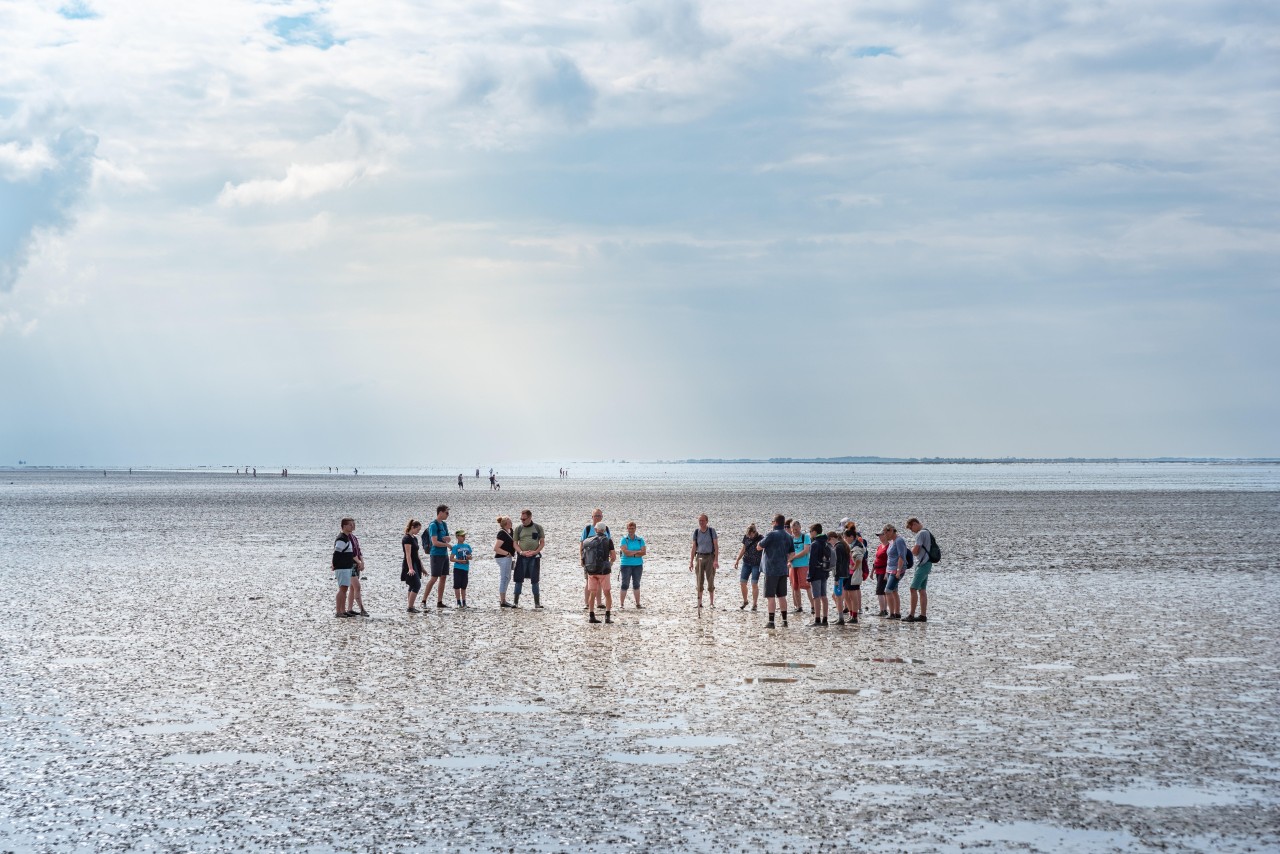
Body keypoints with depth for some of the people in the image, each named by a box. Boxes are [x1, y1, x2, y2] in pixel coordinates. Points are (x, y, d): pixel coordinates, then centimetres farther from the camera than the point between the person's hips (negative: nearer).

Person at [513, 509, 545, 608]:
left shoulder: (538, 528, 4)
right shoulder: (518, 528, 6)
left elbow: (542, 542, 5)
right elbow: (515, 543, 7)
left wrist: (536, 552, -11)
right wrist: (521, 552, -11)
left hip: (535, 556, 0)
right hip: (522, 557, 1)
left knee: (534, 580, 3)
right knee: (519, 579, -1)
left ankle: (537, 602, 9)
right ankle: (515, 602, 3)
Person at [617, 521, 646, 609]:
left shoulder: (640, 540, 6)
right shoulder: (624, 540, -3)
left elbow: (644, 552, -5)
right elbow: (625, 552, -16)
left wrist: (631, 553, -13)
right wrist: (637, 552, -11)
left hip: (638, 565, 3)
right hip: (626, 565, -3)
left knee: (636, 584, 9)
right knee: (625, 584, -4)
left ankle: (638, 603, 14)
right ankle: (621, 604, -1)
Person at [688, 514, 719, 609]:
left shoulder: (712, 531, -3)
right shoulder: (696, 532, 5)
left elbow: (716, 546, -6)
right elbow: (694, 547, 7)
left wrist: (716, 560, -16)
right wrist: (691, 562, 2)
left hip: (710, 557, -2)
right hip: (699, 557, 2)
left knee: (710, 581, -3)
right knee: (700, 581, 2)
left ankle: (712, 603, 2)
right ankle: (699, 602, 7)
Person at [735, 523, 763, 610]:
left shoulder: (760, 539, -13)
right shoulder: (746, 537, 2)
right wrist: (737, 560, 13)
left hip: (756, 564, -5)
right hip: (746, 563, 5)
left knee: (754, 584, -7)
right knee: (742, 583, 3)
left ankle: (754, 604, 3)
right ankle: (745, 601, 23)